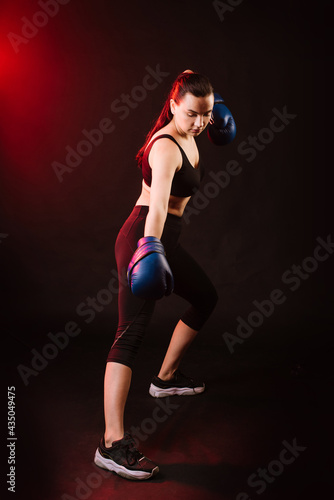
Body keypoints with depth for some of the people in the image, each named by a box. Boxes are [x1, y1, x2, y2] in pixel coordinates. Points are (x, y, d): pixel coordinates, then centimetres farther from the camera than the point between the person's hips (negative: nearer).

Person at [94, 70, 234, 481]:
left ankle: (166, 378, 37)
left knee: (205, 298, 24)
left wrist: (208, 120, 34)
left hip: (164, 240, 10)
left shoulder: (187, 137, 9)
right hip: (145, 239, -10)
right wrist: (150, 243, -55)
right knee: (131, 332, -18)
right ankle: (112, 443, -19)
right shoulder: (165, 146, -20)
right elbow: (158, 197, -40)